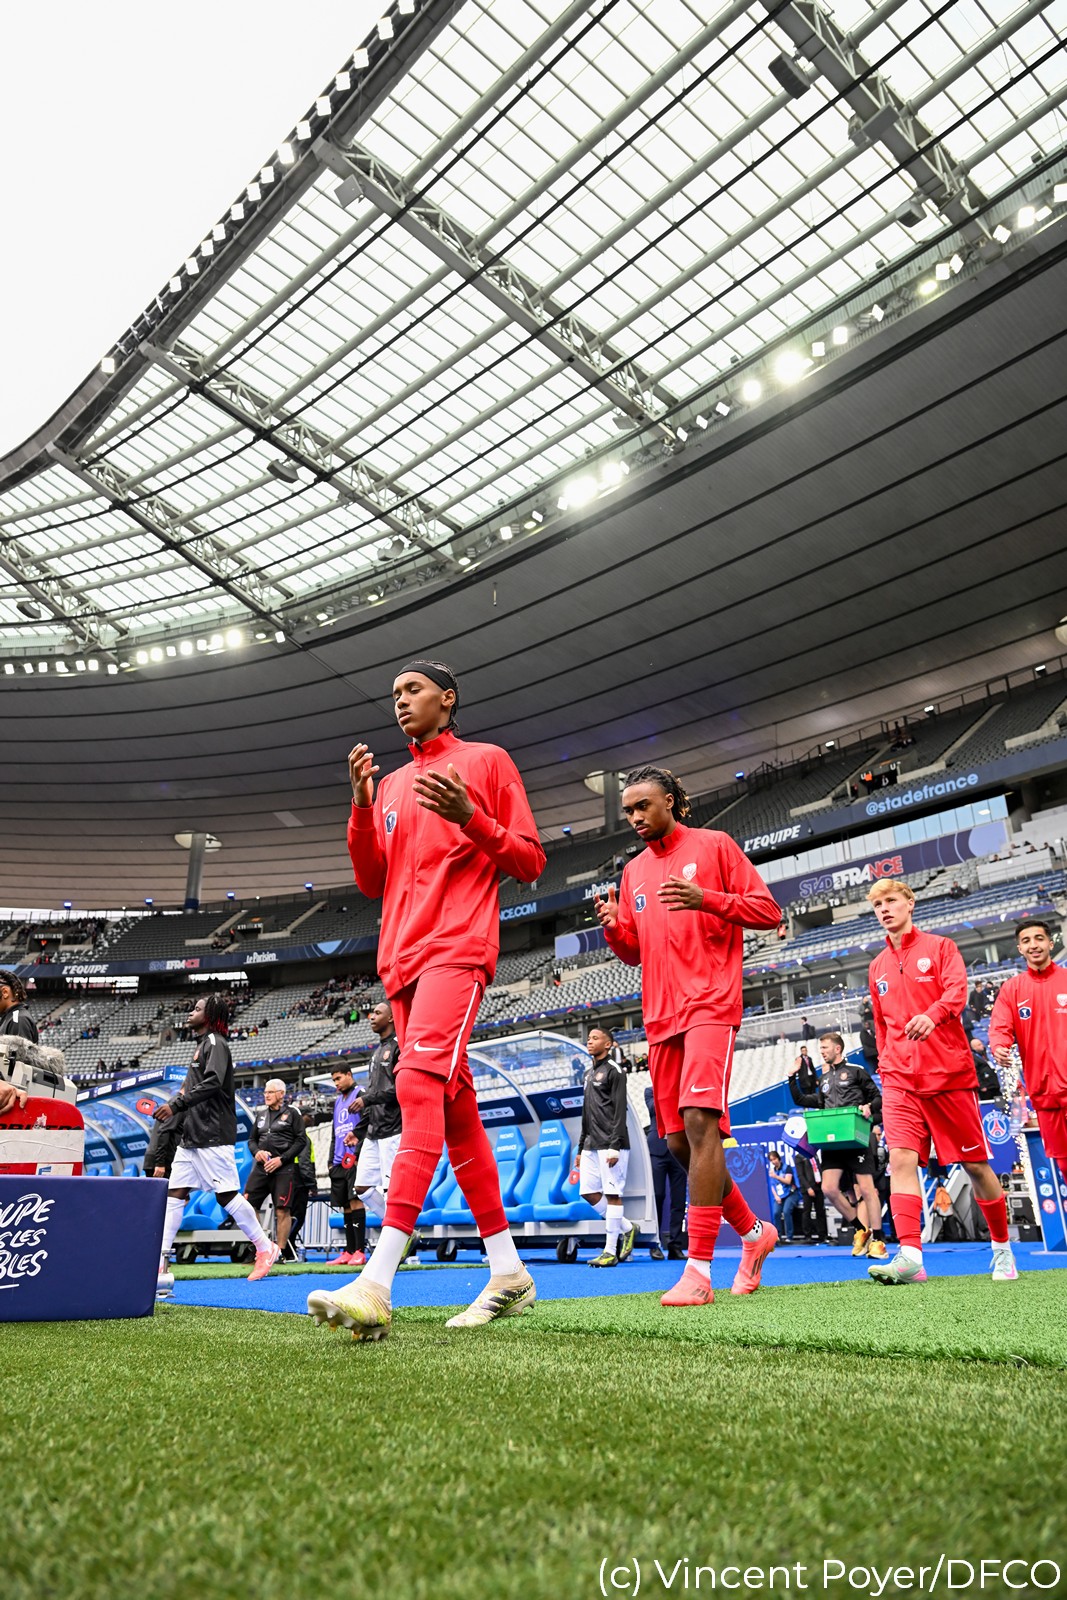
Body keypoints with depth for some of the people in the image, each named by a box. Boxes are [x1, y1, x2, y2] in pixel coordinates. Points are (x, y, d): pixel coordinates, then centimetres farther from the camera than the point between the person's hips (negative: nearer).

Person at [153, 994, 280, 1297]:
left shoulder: (215, 1042, -7)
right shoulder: (201, 1044, 21)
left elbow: (213, 1083, -22)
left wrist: (176, 1105, -23)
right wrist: (174, 1107, 9)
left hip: (213, 1136, -9)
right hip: (191, 1136, 9)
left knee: (227, 1194, -5)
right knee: (174, 1194, 3)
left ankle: (265, 1248, 7)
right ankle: (159, 1266, 3)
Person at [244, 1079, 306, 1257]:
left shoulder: (292, 1113, 2)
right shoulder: (261, 1114, 17)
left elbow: (300, 1141, -3)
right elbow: (252, 1139, 21)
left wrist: (282, 1159, -12)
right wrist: (256, 1152, -2)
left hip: (283, 1169, -5)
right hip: (261, 1167, 5)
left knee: (282, 1210, -6)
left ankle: (280, 1251, 4)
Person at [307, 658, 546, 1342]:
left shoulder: (487, 761, 7)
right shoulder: (391, 785, 24)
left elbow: (529, 861, 2)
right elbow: (372, 881, 18)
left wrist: (469, 816, -14)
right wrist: (362, 808, 4)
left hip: (458, 947, -7)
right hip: (401, 958, 7)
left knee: (421, 1082, -23)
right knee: (456, 1107, 6)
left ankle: (377, 1284, -26)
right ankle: (508, 1273, 14)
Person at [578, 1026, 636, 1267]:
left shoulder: (614, 1070, -5)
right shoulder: (590, 1073, 20)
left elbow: (620, 1111, -12)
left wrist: (614, 1145, -19)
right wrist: (581, 1146, 20)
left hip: (610, 1143, -8)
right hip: (591, 1144, 9)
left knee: (612, 1194, -5)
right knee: (589, 1193, 6)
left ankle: (610, 1251, 0)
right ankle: (626, 1228, 20)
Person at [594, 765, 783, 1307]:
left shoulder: (714, 845, 3)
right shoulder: (633, 871, 18)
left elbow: (768, 910, -1)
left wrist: (707, 899, -18)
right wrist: (614, 926, -2)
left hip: (710, 1004, -6)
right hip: (660, 1017, 7)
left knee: (700, 1122, -19)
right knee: (679, 1141, 8)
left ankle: (698, 1272, -14)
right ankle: (753, 1231, 28)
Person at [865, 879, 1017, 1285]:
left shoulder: (939, 947, 2)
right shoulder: (878, 966, 14)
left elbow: (957, 991, -15)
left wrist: (932, 1014, -34)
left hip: (950, 1074, -3)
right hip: (900, 1081, 3)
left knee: (975, 1163, 7)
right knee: (901, 1159, -14)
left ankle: (1002, 1247, 26)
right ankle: (909, 1256, -18)